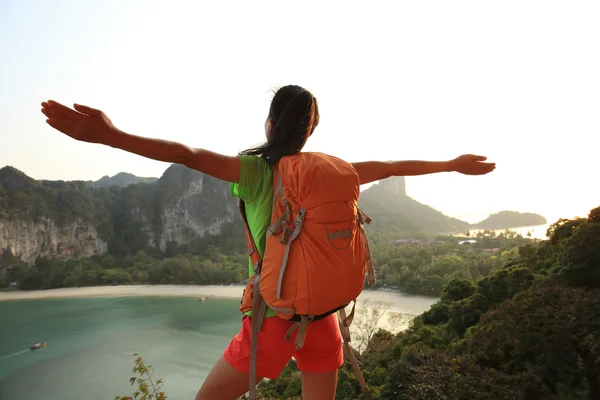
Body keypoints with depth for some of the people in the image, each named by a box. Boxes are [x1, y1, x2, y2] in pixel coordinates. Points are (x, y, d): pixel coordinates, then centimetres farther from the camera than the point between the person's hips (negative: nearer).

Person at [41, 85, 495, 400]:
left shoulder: (257, 170, -10)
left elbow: (188, 155, -23)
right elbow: (391, 167, 11)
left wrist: (111, 136, -28)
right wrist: (453, 164, 22)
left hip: (273, 317, -4)